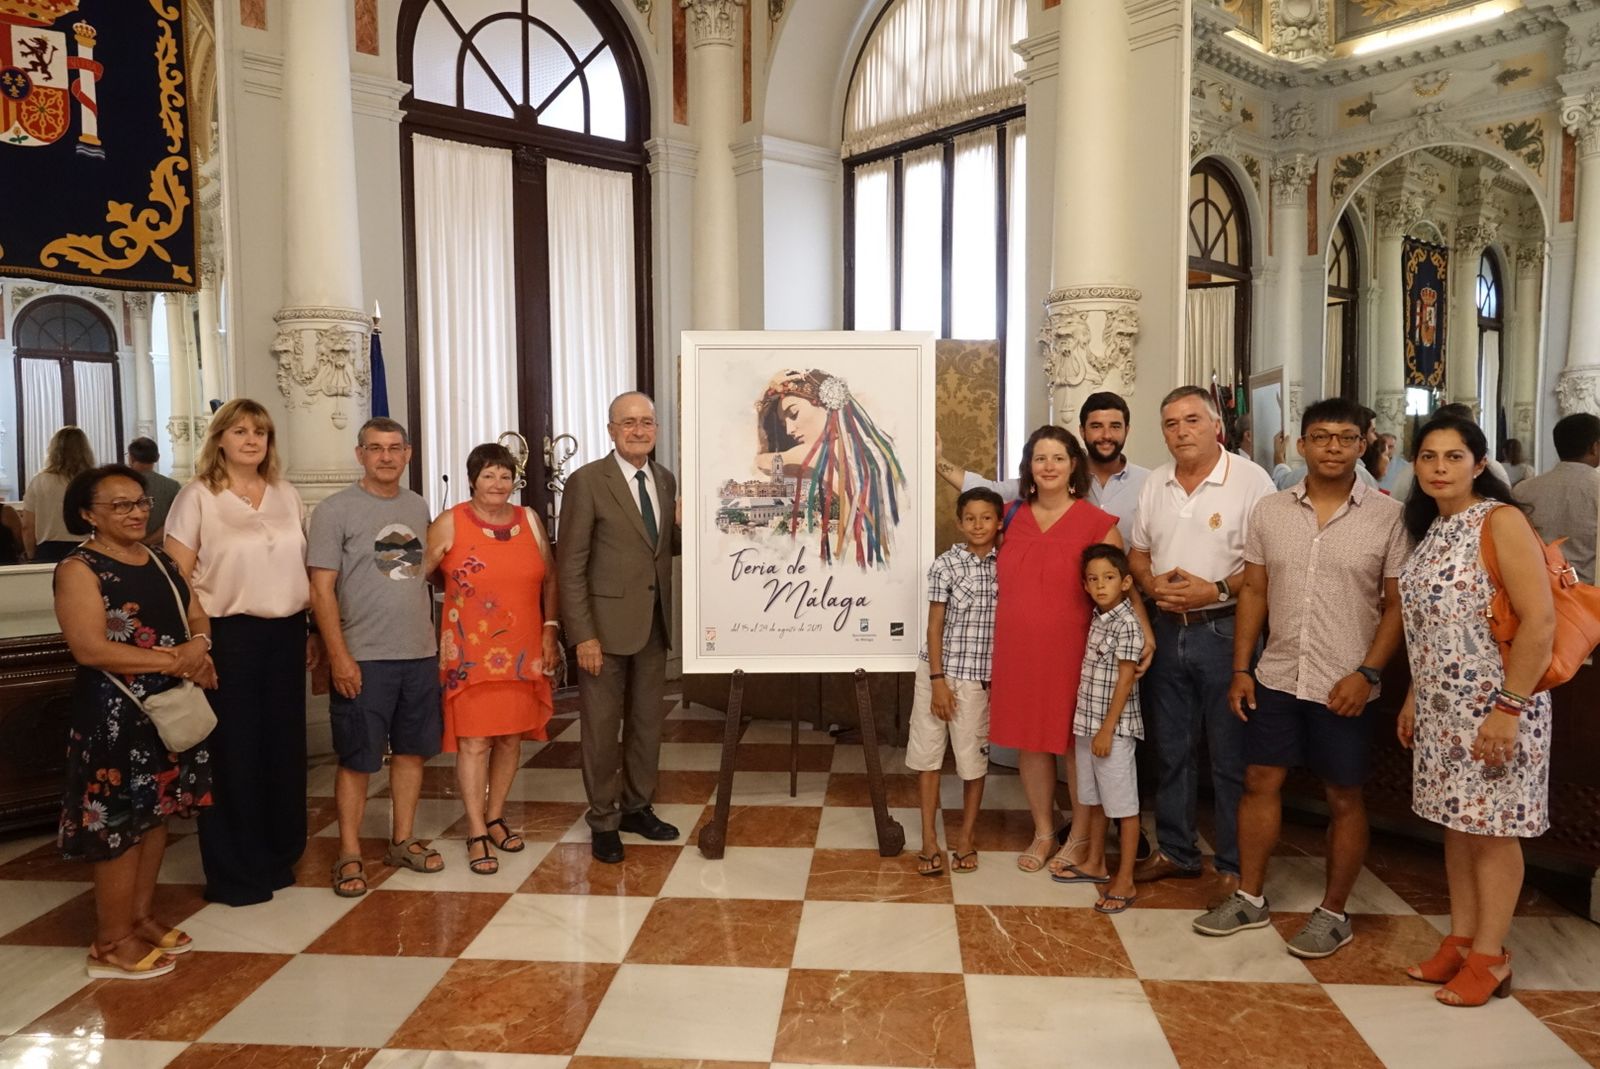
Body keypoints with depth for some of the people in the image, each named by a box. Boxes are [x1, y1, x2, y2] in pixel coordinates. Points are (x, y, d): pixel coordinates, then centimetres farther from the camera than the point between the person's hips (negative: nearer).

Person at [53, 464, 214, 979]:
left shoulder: (162, 561, 11)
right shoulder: (78, 570, -11)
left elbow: (197, 616, 10)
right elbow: (90, 649, -21)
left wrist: (199, 646, -13)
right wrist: (174, 660, -21)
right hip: (114, 715, -7)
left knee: (155, 812, 14)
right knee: (120, 822, -1)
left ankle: (142, 916, 28)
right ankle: (112, 941, 11)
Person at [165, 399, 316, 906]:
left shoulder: (287, 494, 10)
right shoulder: (197, 497, -5)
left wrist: (313, 631, 13)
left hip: (285, 634, 5)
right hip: (228, 636, -5)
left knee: (284, 747, 11)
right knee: (232, 753, 4)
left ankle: (279, 856, 27)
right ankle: (234, 872, 18)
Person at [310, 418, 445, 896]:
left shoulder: (418, 506, 9)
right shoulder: (335, 510, -7)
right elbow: (321, 590, -9)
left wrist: (432, 636, 8)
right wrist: (339, 656, -15)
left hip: (420, 653, 5)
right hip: (363, 658, -5)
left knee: (411, 749, 13)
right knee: (357, 760, 3)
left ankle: (402, 840, 26)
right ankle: (349, 854, 16)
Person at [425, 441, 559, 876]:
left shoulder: (529, 520, 6)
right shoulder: (450, 524, -4)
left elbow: (549, 579, 13)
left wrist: (550, 629, 6)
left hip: (523, 652, 4)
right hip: (471, 654, -3)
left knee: (511, 737, 11)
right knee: (474, 741, -2)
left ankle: (495, 817, 28)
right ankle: (476, 834, 9)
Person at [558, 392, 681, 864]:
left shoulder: (665, 480, 8)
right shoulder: (587, 481, -10)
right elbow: (571, 566, -11)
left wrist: (686, 524, -7)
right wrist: (583, 635, -16)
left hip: (654, 622, 6)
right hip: (607, 622, -6)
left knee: (647, 720, 16)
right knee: (602, 726, 7)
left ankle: (636, 807, 33)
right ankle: (603, 821, 22)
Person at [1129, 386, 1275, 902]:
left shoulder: (1251, 481, -9)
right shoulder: (1156, 483, 10)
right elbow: (1137, 553, 15)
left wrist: (1217, 590, -21)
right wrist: (1152, 584, -5)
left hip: (1225, 631, -6)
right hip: (1169, 629, 6)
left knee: (1232, 757, 3)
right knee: (1171, 750, 15)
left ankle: (1237, 865, 17)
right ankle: (1175, 851, 29)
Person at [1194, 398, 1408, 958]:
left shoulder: (1388, 515, -5)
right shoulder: (1269, 511, 3)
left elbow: (1397, 604, -4)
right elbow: (1253, 591, 7)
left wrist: (1367, 672, -13)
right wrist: (1241, 669, 4)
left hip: (1345, 686, -3)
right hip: (1277, 676, 3)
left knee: (1343, 797, 8)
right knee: (1260, 781, 9)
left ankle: (1333, 913, 24)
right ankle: (1250, 898, 24)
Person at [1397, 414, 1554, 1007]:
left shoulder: (1501, 522, -13)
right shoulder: (1430, 529, 9)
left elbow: (1540, 620, -18)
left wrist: (1509, 709, -21)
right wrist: (1413, 697, 13)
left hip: (1494, 707, -7)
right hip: (1442, 707, 7)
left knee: (1491, 829, 4)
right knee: (1456, 824, 14)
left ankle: (1490, 957, 17)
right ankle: (1460, 941, 26)